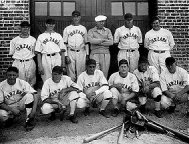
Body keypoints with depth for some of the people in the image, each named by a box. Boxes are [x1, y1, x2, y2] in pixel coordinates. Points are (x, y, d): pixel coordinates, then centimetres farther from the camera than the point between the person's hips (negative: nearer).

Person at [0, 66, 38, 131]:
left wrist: (34, 110, -33)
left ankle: (30, 120, -17)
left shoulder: (22, 83, -15)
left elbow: (35, 96, -20)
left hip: (21, 104, 0)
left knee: (29, 96, -29)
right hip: (9, 107, 0)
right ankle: (11, 116, 6)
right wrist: (12, 110, -25)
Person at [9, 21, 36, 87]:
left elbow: (35, 52, 9)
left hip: (30, 63, 1)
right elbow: (11, 53, 9)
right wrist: (18, 58, 0)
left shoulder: (33, 40, 6)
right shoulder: (14, 40, 4)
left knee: (31, 83, 4)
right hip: (18, 63, 0)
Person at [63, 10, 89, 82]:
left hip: (81, 52, 2)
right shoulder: (67, 29, 5)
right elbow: (64, 43, 2)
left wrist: (87, 54, 7)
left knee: (81, 72, 2)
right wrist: (66, 56, -6)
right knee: (71, 72, 1)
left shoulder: (83, 28, 13)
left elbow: (86, 43, 14)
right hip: (70, 52, -1)